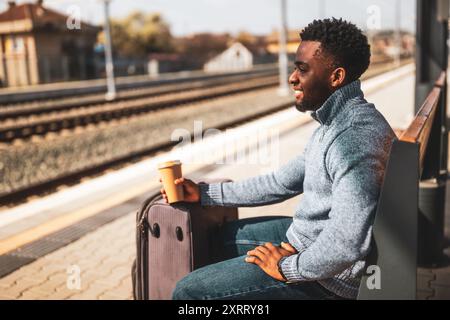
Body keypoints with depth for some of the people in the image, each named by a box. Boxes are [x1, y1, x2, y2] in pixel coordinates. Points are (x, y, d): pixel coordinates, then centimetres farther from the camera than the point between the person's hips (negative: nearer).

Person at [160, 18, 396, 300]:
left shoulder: (355, 135, -29)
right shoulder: (336, 121, 6)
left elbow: (346, 245, -36)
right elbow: (282, 183, 13)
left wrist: (286, 268, -19)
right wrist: (204, 193, 10)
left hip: (328, 275, -10)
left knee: (188, 291, -7)